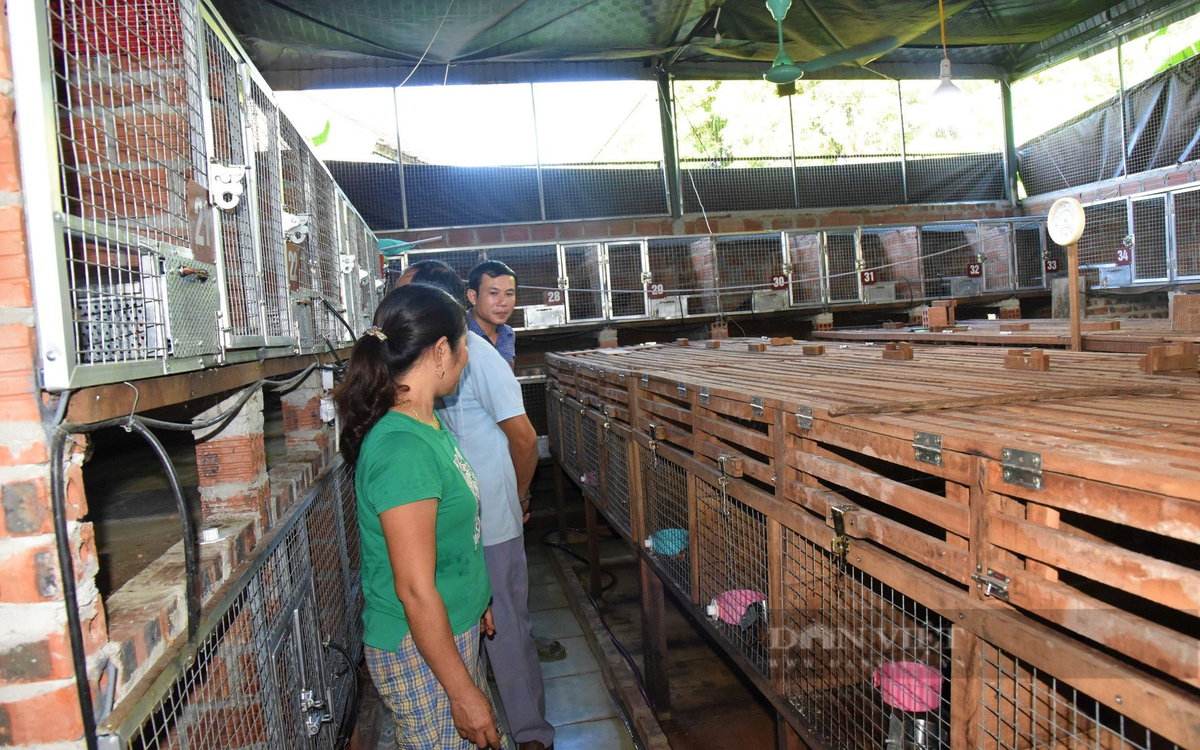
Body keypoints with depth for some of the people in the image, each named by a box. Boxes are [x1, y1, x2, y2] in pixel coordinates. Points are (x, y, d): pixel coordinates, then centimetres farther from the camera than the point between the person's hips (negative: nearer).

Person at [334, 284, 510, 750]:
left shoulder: (427, 425, 4)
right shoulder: (403, 449, -27)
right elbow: (415, 589, -25)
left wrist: (476, 602, 24)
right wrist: (463, 692, -19)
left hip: (455, 629, 9)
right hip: (420, 651, -9)